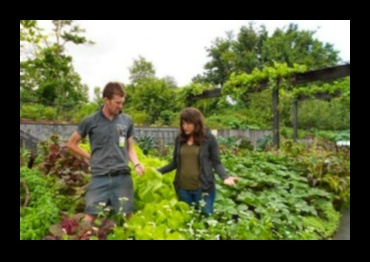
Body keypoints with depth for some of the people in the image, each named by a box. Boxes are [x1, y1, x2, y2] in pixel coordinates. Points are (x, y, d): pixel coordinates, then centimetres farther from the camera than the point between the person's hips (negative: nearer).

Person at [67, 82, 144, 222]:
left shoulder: (127, 120, 5)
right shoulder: (90, 121, 0)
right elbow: (71, 143, 11)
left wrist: (137, 164, -4)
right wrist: (91, 157, 3)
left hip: (122, 177, 2)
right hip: (99, 177, -1)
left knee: (127, 217, 8)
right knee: (90, 217, 2)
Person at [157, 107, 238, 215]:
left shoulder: (209, 138, -7)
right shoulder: (179, 139, 4)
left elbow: (216, 162, -4)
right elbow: (175, 163, 10)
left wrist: (225, 177, -21)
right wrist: (157, 171, 1)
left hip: (203, 188, -3)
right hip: (183, 188, 4)